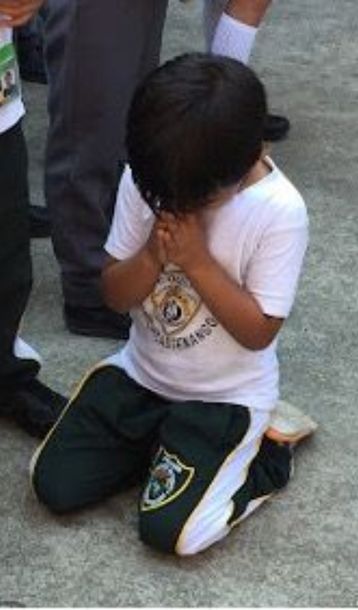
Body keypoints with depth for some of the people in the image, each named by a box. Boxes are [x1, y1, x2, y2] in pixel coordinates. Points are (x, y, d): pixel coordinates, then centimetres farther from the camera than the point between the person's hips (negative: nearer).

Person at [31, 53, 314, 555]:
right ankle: (161, 439, 17)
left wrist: (196, 259, -28)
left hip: (226, 396, -4)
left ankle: (264, 454, 9)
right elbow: (115, 296, -6)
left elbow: (258, 332, -19)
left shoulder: (280, 211, -24)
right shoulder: (144, 177, -13)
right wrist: (154, 255, -27)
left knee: (169, 530, -15)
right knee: (55, 486, -4)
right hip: (139, 372, 5)